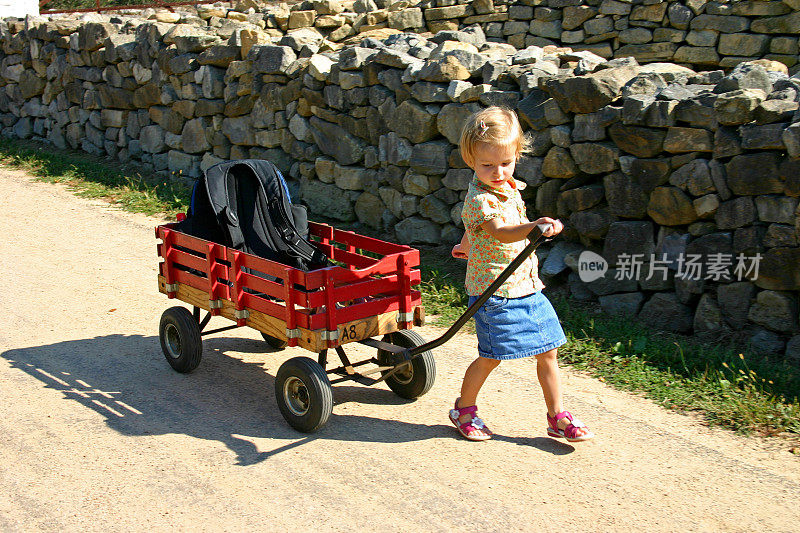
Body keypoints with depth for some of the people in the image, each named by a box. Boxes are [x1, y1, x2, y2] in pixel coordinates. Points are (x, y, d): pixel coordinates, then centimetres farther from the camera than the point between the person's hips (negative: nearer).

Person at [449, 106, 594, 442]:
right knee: (490, 357, 0)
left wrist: (468, 244, 45)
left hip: (527, 286, 8)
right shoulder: (479, 198, -19)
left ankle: (557, 417, 20)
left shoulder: (510, 188, 8)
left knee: (547, 351, 8)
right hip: (494, 289, -8)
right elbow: (500, 232, -40)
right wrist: (535, 226, -57)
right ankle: (463, 409, 25)